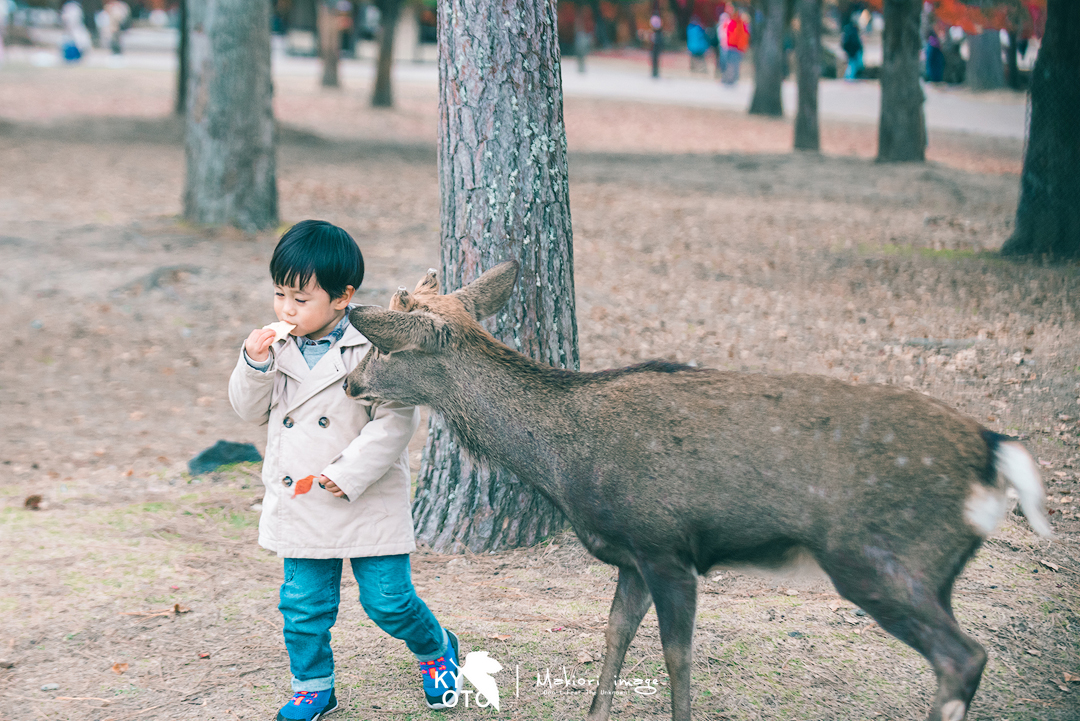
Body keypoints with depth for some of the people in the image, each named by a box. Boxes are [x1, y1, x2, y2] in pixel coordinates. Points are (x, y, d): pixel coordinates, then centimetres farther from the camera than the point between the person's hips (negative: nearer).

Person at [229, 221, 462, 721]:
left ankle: (437, 649, 32)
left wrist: (350, 473, -21)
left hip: (368, 505, -4)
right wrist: (254, 364, -11)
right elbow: (252, 410, 8)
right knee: (303, 605, 9)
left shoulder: (373, 346, -15)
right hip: (298, 505, 5)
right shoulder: (278, 346, 3)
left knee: (389, 600, 3)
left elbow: (396, 420, -17)